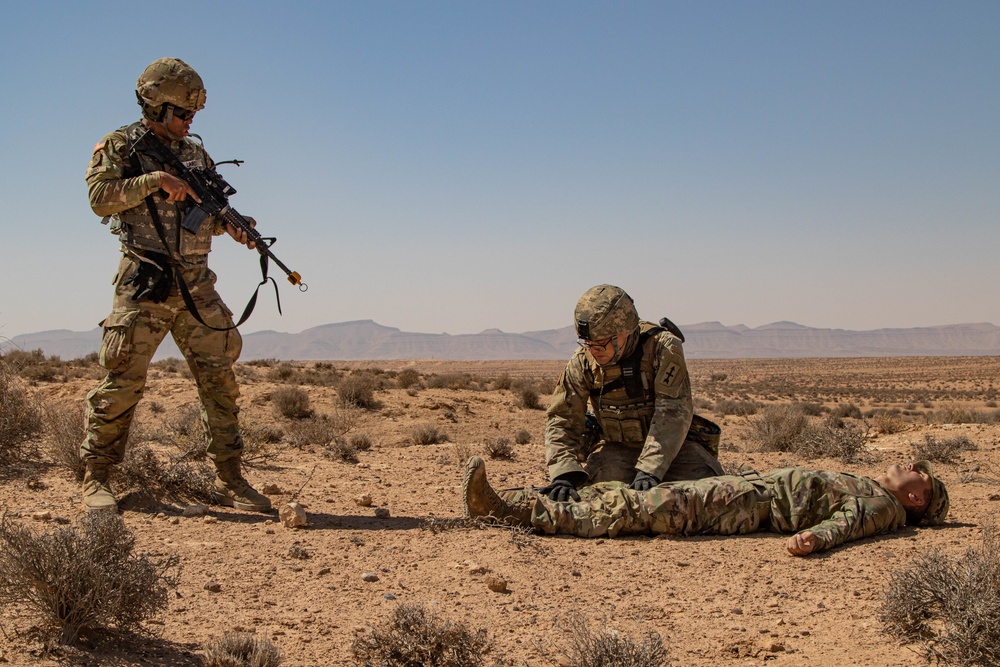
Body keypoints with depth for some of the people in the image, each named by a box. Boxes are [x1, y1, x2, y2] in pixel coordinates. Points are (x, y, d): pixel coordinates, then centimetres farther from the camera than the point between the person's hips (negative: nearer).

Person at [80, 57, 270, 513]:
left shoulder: (196, 153, 18)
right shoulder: (119, 147, 4)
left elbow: (211, 213, 20)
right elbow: (100, 197, -11)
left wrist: (231, 225, -2)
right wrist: (155, 179, -16)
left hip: (197, 285, 5)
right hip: (144, 283, -5)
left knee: (220, 378, 1)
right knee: (123, 380, -6)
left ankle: (229, 481, 8)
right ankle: (95, 478, 9)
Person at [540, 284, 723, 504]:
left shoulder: (664, 348, -21)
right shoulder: (582, 362, -11)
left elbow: (673, 411, -29)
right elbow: (562, 420, -11)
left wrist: (650, 469, -41)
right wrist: (564, 474, -30)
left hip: (672, 447, -1)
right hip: (619, 449, 1)